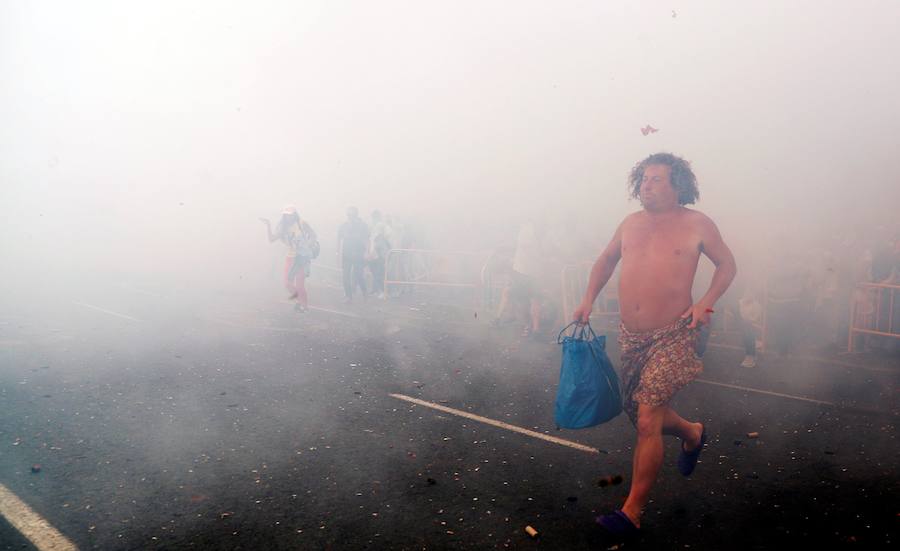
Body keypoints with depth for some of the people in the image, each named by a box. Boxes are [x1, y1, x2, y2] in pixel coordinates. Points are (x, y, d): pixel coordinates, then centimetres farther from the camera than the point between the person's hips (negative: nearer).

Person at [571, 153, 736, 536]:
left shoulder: (696, 224, -3)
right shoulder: (631, 223, 8)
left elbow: (727, 265, 7)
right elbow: (606, 260, 22)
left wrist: (705, 301, -9)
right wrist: (589, 298, 8)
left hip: (672, 336, -6)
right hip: (631, 336, 6)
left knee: (647, 422, -11)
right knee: (642, 413, 19)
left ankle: (632, 511, 1)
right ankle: (692, 433, 51)